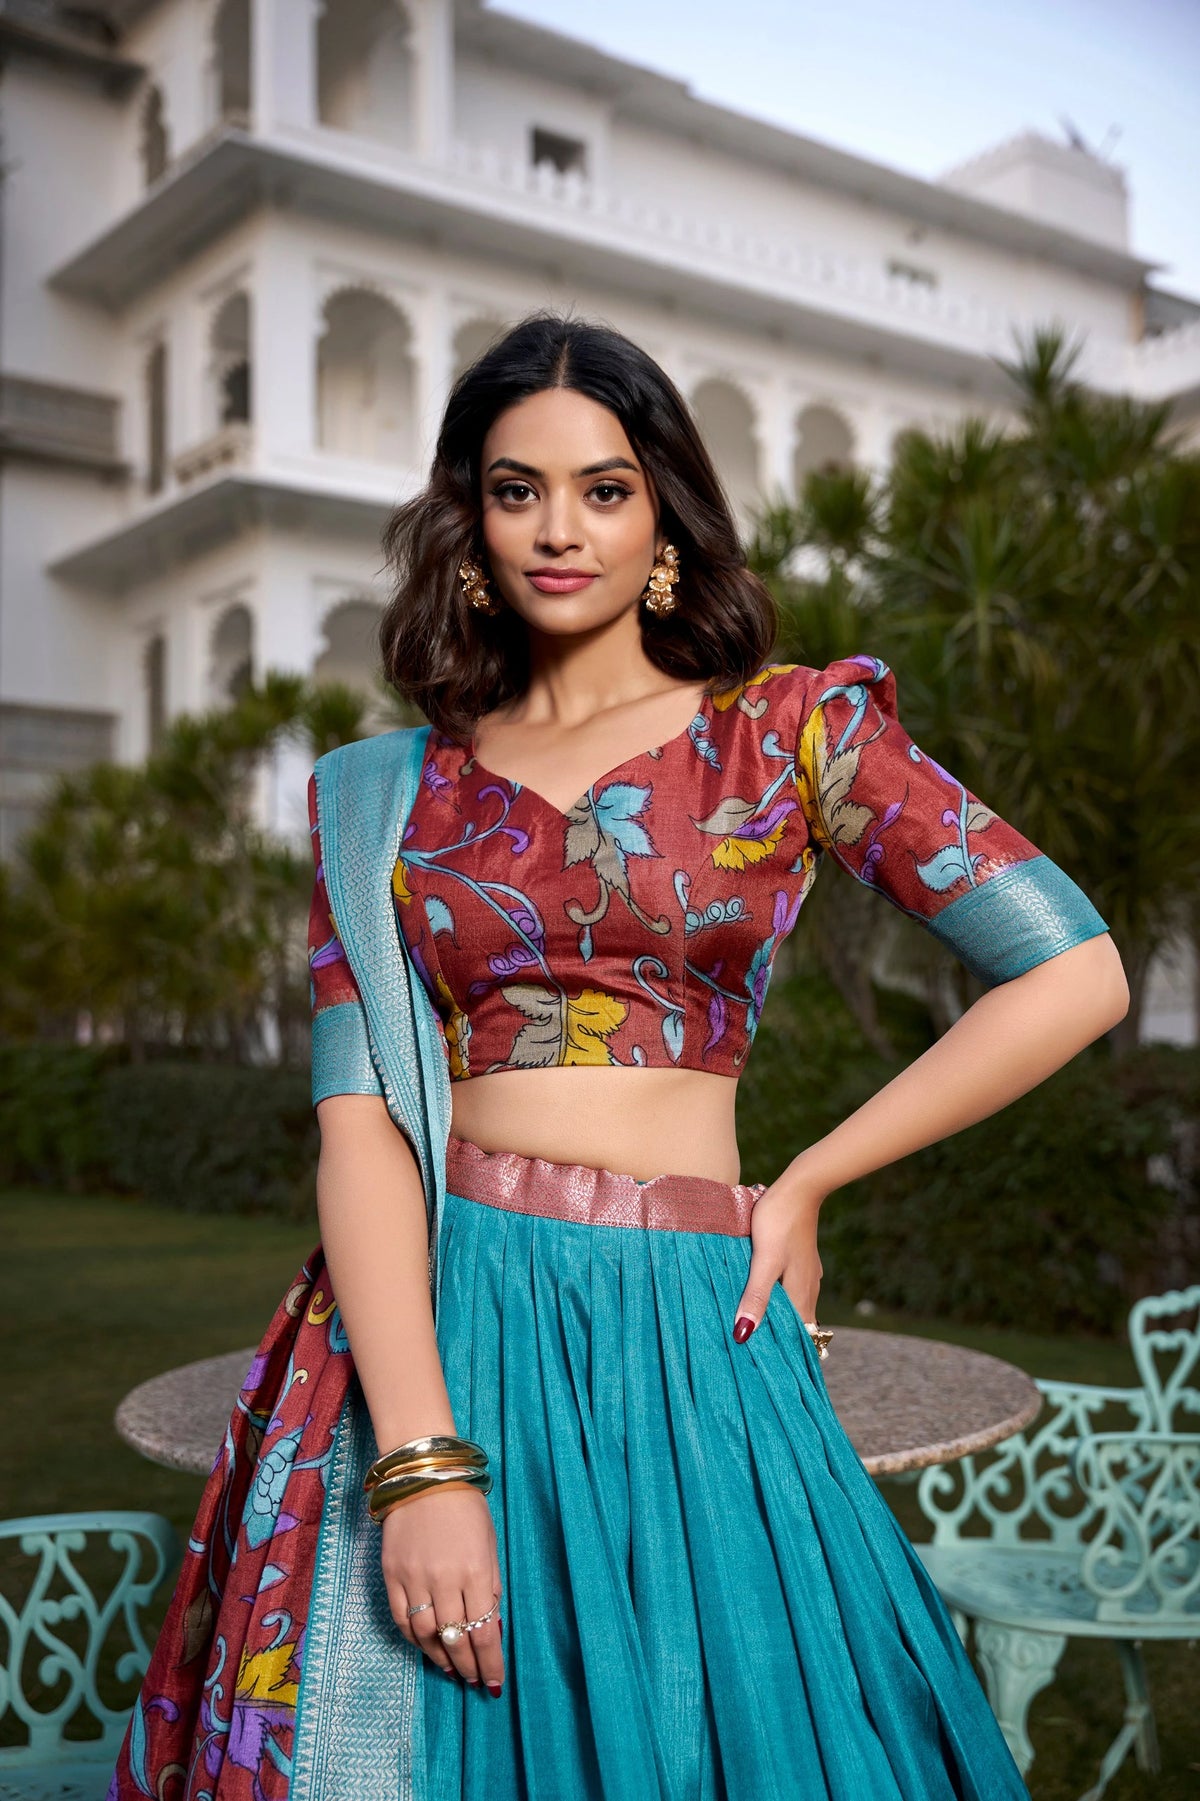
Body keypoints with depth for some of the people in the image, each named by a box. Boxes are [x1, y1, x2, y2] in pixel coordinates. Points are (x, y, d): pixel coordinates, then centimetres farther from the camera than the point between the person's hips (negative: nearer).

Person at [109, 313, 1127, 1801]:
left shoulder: (791, 729, 4)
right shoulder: (381, 795, 8)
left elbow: (1076, 976, -1)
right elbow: (360, 1119, -3)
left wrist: (805, 1181, 0)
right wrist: (421, 1461, -16)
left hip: (684, 1334, -1)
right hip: (419, 1320, 1)